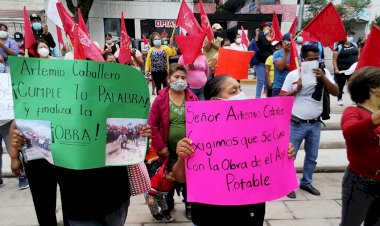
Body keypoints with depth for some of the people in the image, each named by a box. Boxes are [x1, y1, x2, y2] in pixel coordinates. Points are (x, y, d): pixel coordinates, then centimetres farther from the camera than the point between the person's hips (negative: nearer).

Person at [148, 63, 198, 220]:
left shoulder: (193, 98, -5)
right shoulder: (161, 99, -9)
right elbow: (152, 124, -9)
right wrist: (160, 146, -12)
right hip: (168, 149, -1)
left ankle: (189, 205, 37)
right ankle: (168, 205, 39)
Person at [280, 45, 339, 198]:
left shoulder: (324, 73, 0)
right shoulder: (293, 74, -6)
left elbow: (335, 92, -7)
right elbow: (281, 97, -5)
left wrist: (323, 78, -19)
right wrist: (296, 90, -20)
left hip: (315, 124, 3)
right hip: (296, 124, -3)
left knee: (312, 157, 16)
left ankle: (306, 183, 35)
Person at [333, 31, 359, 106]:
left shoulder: (354, 45, 11)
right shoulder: (339, 47, -5)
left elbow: (358, 56, 19)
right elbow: (334, 60, -8)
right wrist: (336, 69, -16)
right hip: (341, 70, -4)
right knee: (340, 85, 7)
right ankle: (340, 99, 21)